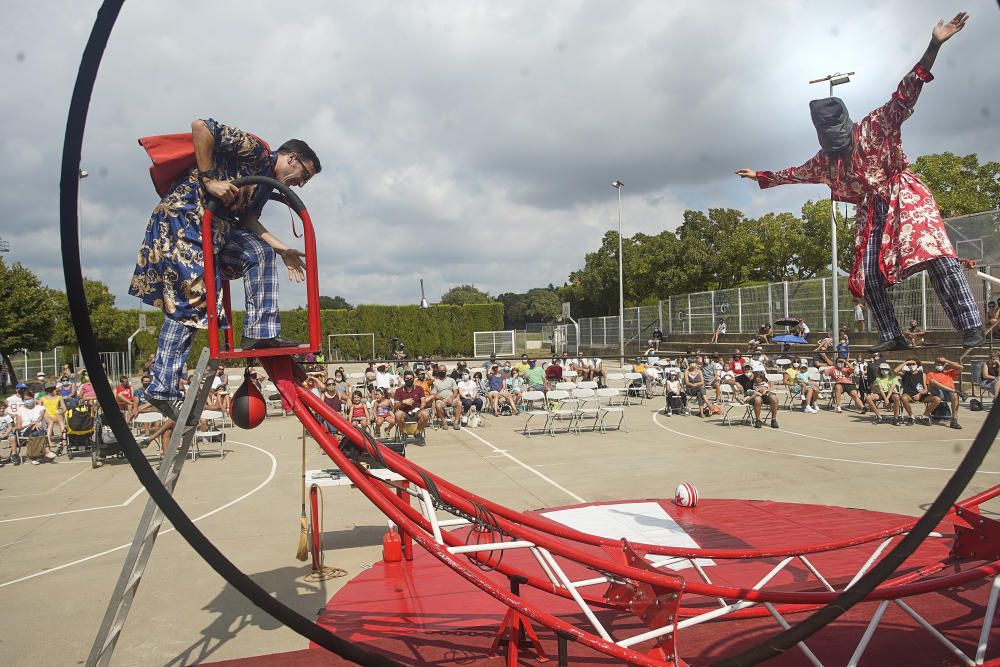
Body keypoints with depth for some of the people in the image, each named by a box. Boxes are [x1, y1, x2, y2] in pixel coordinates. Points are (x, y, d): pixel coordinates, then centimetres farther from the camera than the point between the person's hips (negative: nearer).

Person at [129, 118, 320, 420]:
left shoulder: (267, 183, 21)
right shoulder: (257, 150, -6)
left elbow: (249, 219, 14)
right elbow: (200, 127, -15)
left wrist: (283, 250, 5)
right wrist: (209, 179, -18)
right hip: (184, 215, -10)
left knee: (259, 252, 4)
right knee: (188, 300, -12)